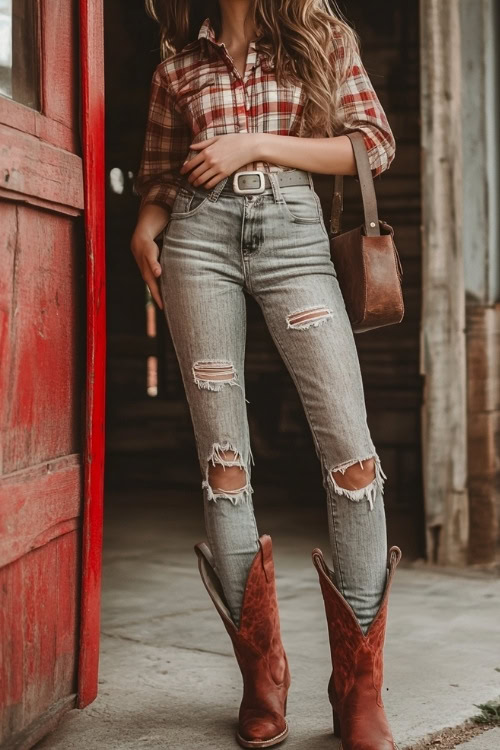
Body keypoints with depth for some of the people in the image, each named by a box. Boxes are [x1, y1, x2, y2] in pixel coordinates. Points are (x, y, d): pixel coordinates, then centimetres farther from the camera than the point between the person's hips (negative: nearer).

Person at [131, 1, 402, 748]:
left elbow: (376, 145, 5)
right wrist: (145, 229, 1)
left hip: (294, 232, -1)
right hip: (200, 235, 2)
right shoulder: (179, 62, 19)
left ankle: (359, 688, -6)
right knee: (223, 457, -3)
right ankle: (262, 679, 6)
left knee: (352, 450, -15)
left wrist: (257, 144, -3)